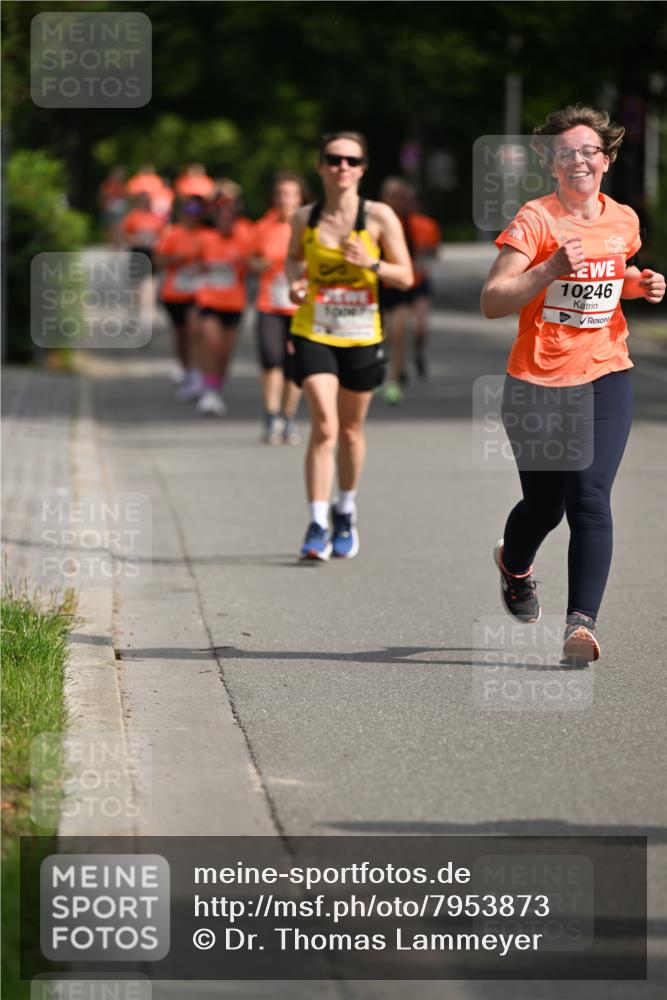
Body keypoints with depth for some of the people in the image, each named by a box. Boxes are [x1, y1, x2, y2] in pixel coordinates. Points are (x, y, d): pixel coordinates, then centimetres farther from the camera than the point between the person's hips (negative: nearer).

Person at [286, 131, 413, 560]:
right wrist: (296, 282, -4)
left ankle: (347, 513, 36)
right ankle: (317, 526, -13)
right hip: (314, 333, 0)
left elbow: (406, 277, -3)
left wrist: (371, 264, -21)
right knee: (324, 426, -15)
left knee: (351, 430, 14)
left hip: (361, 336, 1)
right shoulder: (305, 218, -1)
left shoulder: (379, 217, -6)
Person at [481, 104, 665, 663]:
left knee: (590, 498, -14)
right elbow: (492, 302, -15)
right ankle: (514, 564, 45)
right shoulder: (535, 221, -10)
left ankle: (582, 621, -14)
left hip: (605, 377, 2)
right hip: (537, 384, -2)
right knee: (544, 504, 11)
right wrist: (552, 268, -28)